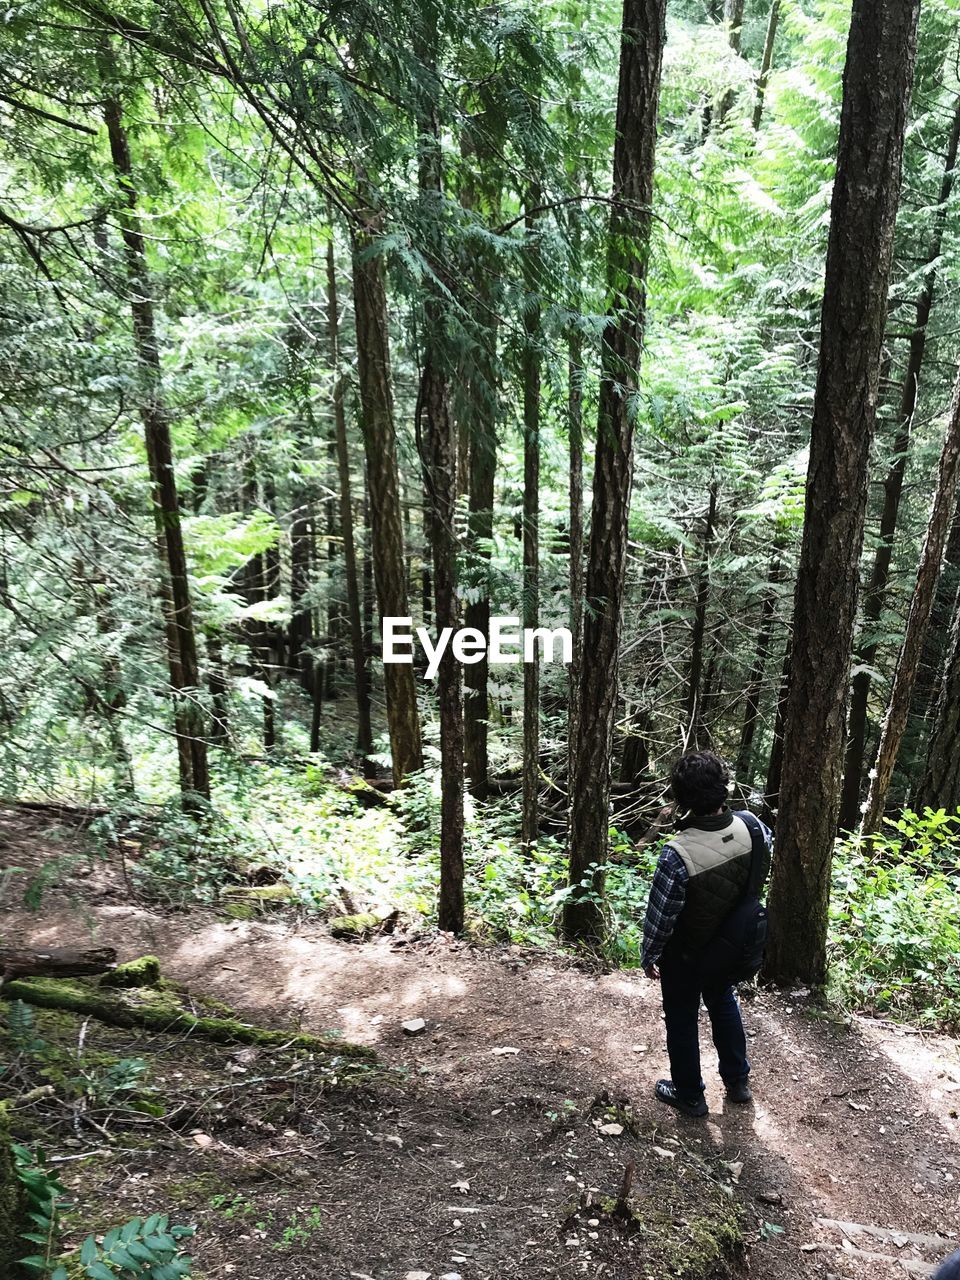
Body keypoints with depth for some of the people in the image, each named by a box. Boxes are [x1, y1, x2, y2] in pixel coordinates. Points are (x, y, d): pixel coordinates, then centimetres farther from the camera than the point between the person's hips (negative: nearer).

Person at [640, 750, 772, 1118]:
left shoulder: (678, 855, -38)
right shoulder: (752, 827, -23)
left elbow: (660, 917, -25)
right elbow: (763, 870, 1)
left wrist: (649, 957, -7)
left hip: (685, 955, -5)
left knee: (682, 1020, 19)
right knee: (724, 1002, 30)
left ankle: (689, 1095, 38)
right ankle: (738, 1081, 47)